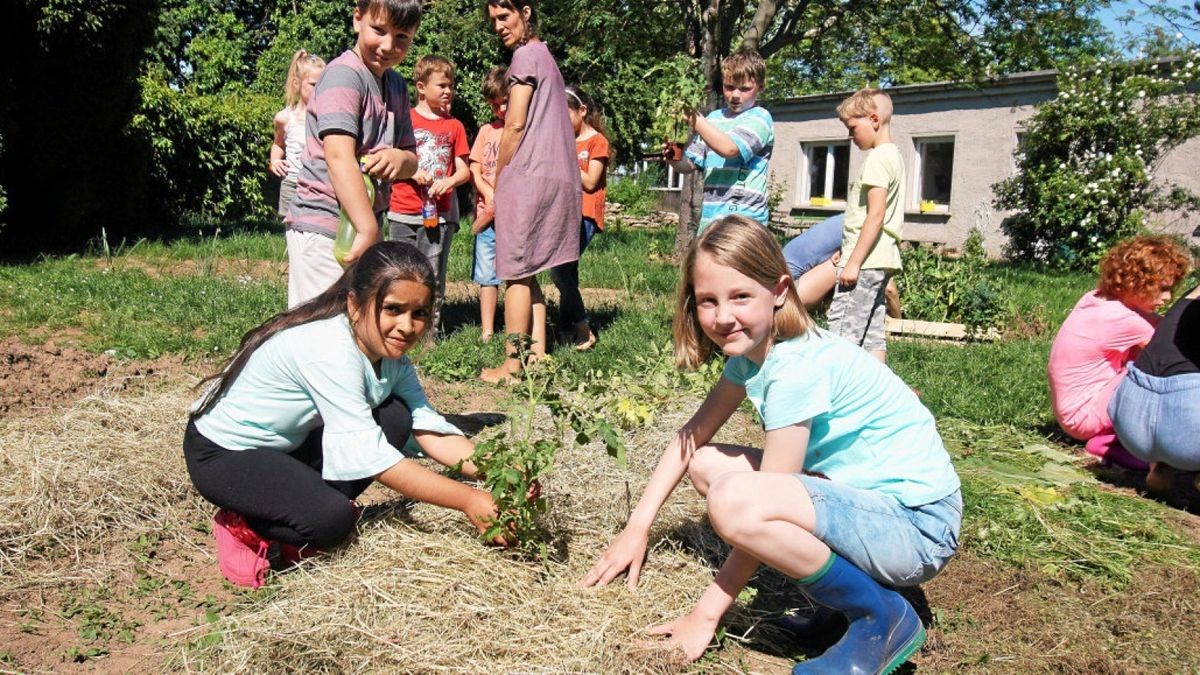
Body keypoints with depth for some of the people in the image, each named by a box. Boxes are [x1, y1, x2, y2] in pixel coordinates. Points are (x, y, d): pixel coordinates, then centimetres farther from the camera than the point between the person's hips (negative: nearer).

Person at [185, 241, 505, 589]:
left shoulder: (391, 353, -7)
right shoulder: (329, 349, -32)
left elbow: (428, 426, -12)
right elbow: (366, 453, -35)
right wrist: (468, 500, -36)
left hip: (290, 444, 8)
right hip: (223, 453, -8)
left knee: (396, 418, -10)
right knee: (332, 520, -30)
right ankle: (245, 525, -1)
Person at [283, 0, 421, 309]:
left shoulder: (397, 86, 13)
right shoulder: (344, 74, -12)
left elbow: (411, 161, 16)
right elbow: (339, 157, -24)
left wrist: (400, 158, -9)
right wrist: (370, 230, -30)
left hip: (362, 226, 9)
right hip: (323, 228, -8)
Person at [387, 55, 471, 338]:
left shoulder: (454, 126, 11)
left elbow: (464, 170, 8)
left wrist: (449, 181, -13)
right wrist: (412, 171, -14)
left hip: (440, 214, 2)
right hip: (403, 213, -1)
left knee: (434, 277, 3)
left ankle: (430, 332, 10)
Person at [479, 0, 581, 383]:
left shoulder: (526, 54, -5)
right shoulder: (544, 55, 24)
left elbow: (515, 126, -11)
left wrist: (498, 177, -1)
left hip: (529, 175, -9)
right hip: (555, 176, 9)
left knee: (515, 271, -7)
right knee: (527, 271, 11)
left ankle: (511, 365, -5)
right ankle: (537, 354, 11)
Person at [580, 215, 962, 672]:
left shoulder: (799, 366, -24)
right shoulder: (753, 348, 2)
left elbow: (762, 512, -21)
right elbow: (693, 435, 12)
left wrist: (706, 613, -14)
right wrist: (637, 527, 7)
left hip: (918, 524, -9)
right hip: (858, 498, 9)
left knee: (733, 499, -31)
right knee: (707, 465, 6)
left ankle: (881, 618, -8)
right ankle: (856, 576, 9)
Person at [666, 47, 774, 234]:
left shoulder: (760, 118, -3)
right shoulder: (714, 118, 16)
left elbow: (729, 148, -21)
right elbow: (689, 164, 17)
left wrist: (693, 118, -21)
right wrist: (674, 157, -5)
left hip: (742, 220, -7)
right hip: (710, 218, 7)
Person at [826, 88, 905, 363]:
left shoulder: (878, 158, -12)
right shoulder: (894, 155, 19)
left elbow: (876, 215, -19)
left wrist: (854, 261, -20)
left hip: (865, 259, -10)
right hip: (882, 258, 10)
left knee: (843, 331, -10)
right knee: (872, 333, 10)